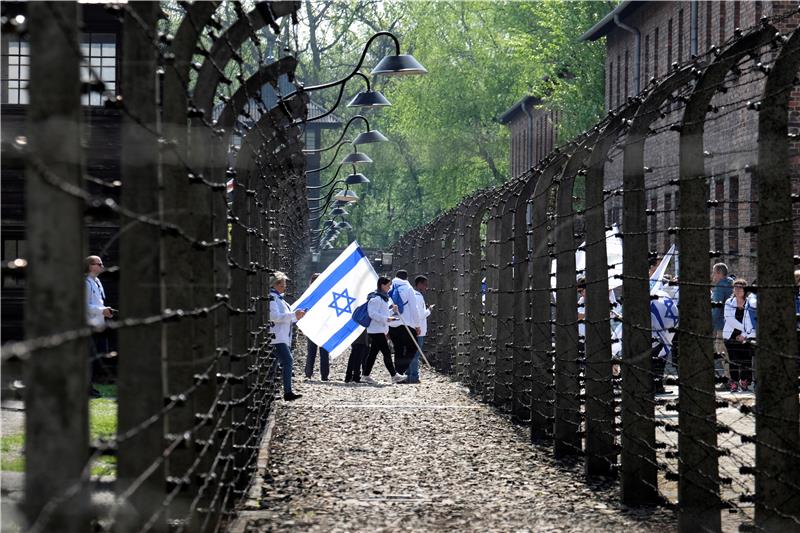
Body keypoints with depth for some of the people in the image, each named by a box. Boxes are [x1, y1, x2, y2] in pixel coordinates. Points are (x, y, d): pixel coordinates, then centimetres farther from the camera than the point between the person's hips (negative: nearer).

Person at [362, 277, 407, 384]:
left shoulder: (383, 298, 18)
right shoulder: (376, 298, -15)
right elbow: (373, 314, -22)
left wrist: (392, 309, 9)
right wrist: (386, 319, -23)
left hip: (381, 330, 11)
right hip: (376, 330, -11)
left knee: (373, 353, 11)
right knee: (387, 352, -9)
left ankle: (366, 375, 14)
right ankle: (394, 375, -8)